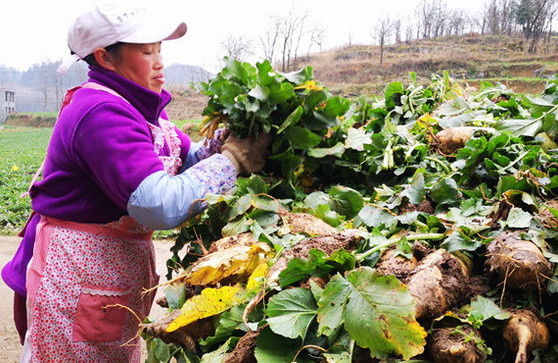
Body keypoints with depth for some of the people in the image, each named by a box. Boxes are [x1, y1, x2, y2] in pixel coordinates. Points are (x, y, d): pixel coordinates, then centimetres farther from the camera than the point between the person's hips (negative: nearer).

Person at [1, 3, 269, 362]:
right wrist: (232, 160, -23)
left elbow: (182, 158, 12)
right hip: (75, 283, -9)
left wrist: (219, 144, -9)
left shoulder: (138, 105, 8)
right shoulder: (101, 115, -25)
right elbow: (161, 206, -34)